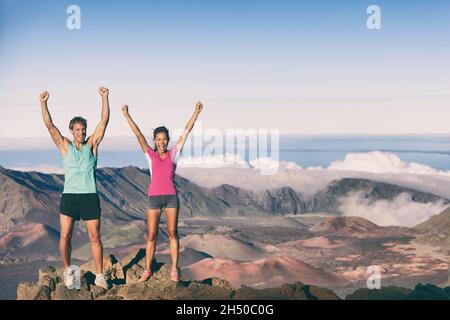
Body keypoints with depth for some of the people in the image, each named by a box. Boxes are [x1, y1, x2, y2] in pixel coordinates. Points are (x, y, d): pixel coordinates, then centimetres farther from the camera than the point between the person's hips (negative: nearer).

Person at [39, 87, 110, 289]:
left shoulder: (92, 145, 8)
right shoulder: (65, 146, 8)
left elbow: (104, 121, 0)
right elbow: (49, 125, -1)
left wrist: (104, 98, -8)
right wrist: (43, 103, -12)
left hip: (90, 196, 0)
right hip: (69, 196, 0)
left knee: (95, 237, 0)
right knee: (65, 236, 0)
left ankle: (100, 276, 7)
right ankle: (67, 270, 20)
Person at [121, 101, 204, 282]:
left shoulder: (173, 154, 5)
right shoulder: (150, 155, 5)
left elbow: (186, 132, 1)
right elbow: (138, 134, 0)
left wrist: (196, 112, -3)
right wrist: (126, 116, -5)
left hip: (171, 197, 0)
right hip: (154, 197, 0)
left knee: (172, 232, 3)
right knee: (151, 235, 3)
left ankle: (174, 268, 9)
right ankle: (147, 270, 10)